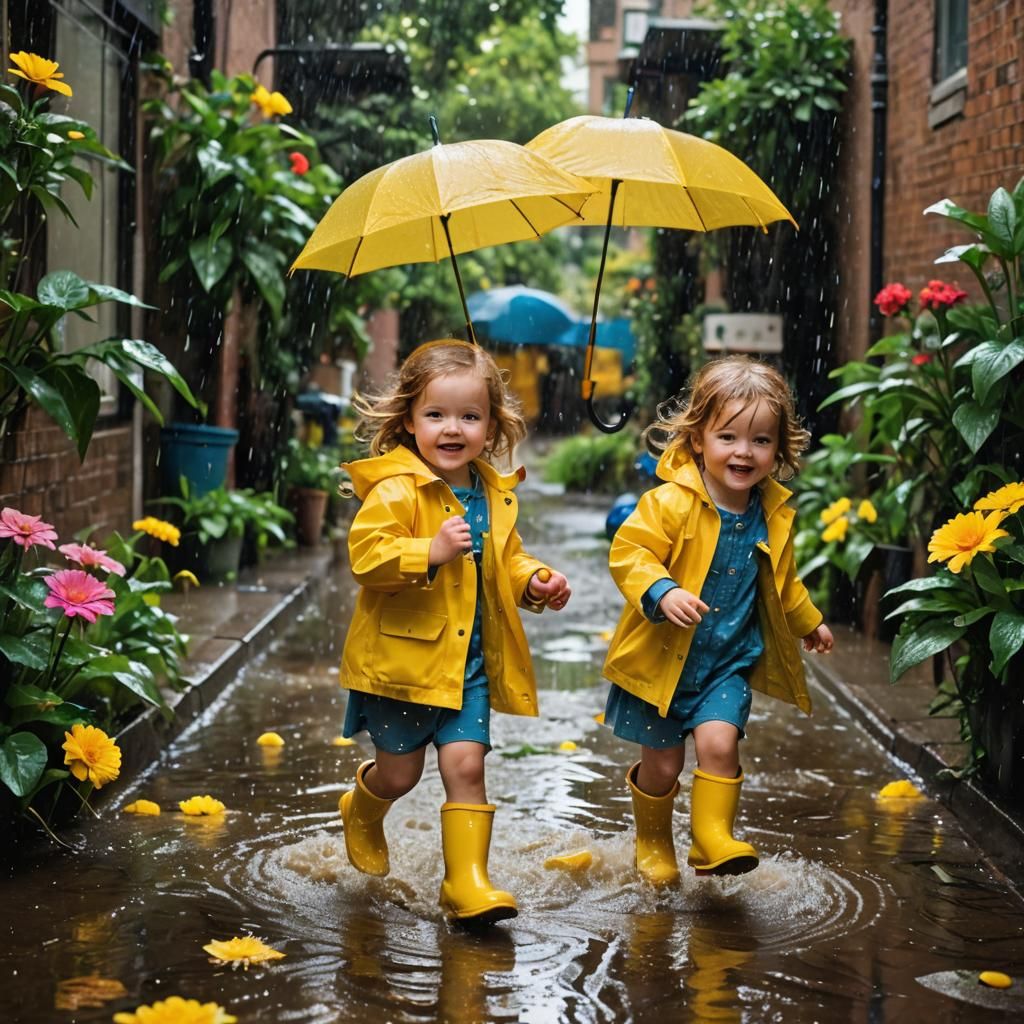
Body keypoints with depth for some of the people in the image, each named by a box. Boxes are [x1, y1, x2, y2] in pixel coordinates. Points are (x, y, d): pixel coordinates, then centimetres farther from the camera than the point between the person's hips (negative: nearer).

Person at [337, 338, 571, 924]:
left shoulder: (494, 494, 7)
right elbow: (365, 555, -24)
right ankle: (363, 815, 43)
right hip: (403, 654, -4)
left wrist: (535, 582, 2)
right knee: (400, 773, 9)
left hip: (469, 661, 5)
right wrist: (430, 552, -33)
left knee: (466, 764, -4)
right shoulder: (395, 489, -15)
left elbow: (506, 560, 21)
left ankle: (468, 881, 3)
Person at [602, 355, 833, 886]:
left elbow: (781, 581, 19)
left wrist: (809, 623, 32)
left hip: (731, 658, 3)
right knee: (661, 764, 8)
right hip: (664, 657, -3)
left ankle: (713, 838, -5)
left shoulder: (775, 514, 2)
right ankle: (653, 844, 33)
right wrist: (662, 592, -36)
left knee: (718, 741, -20)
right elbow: (628, 551, -20)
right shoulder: (670, 502, -17)